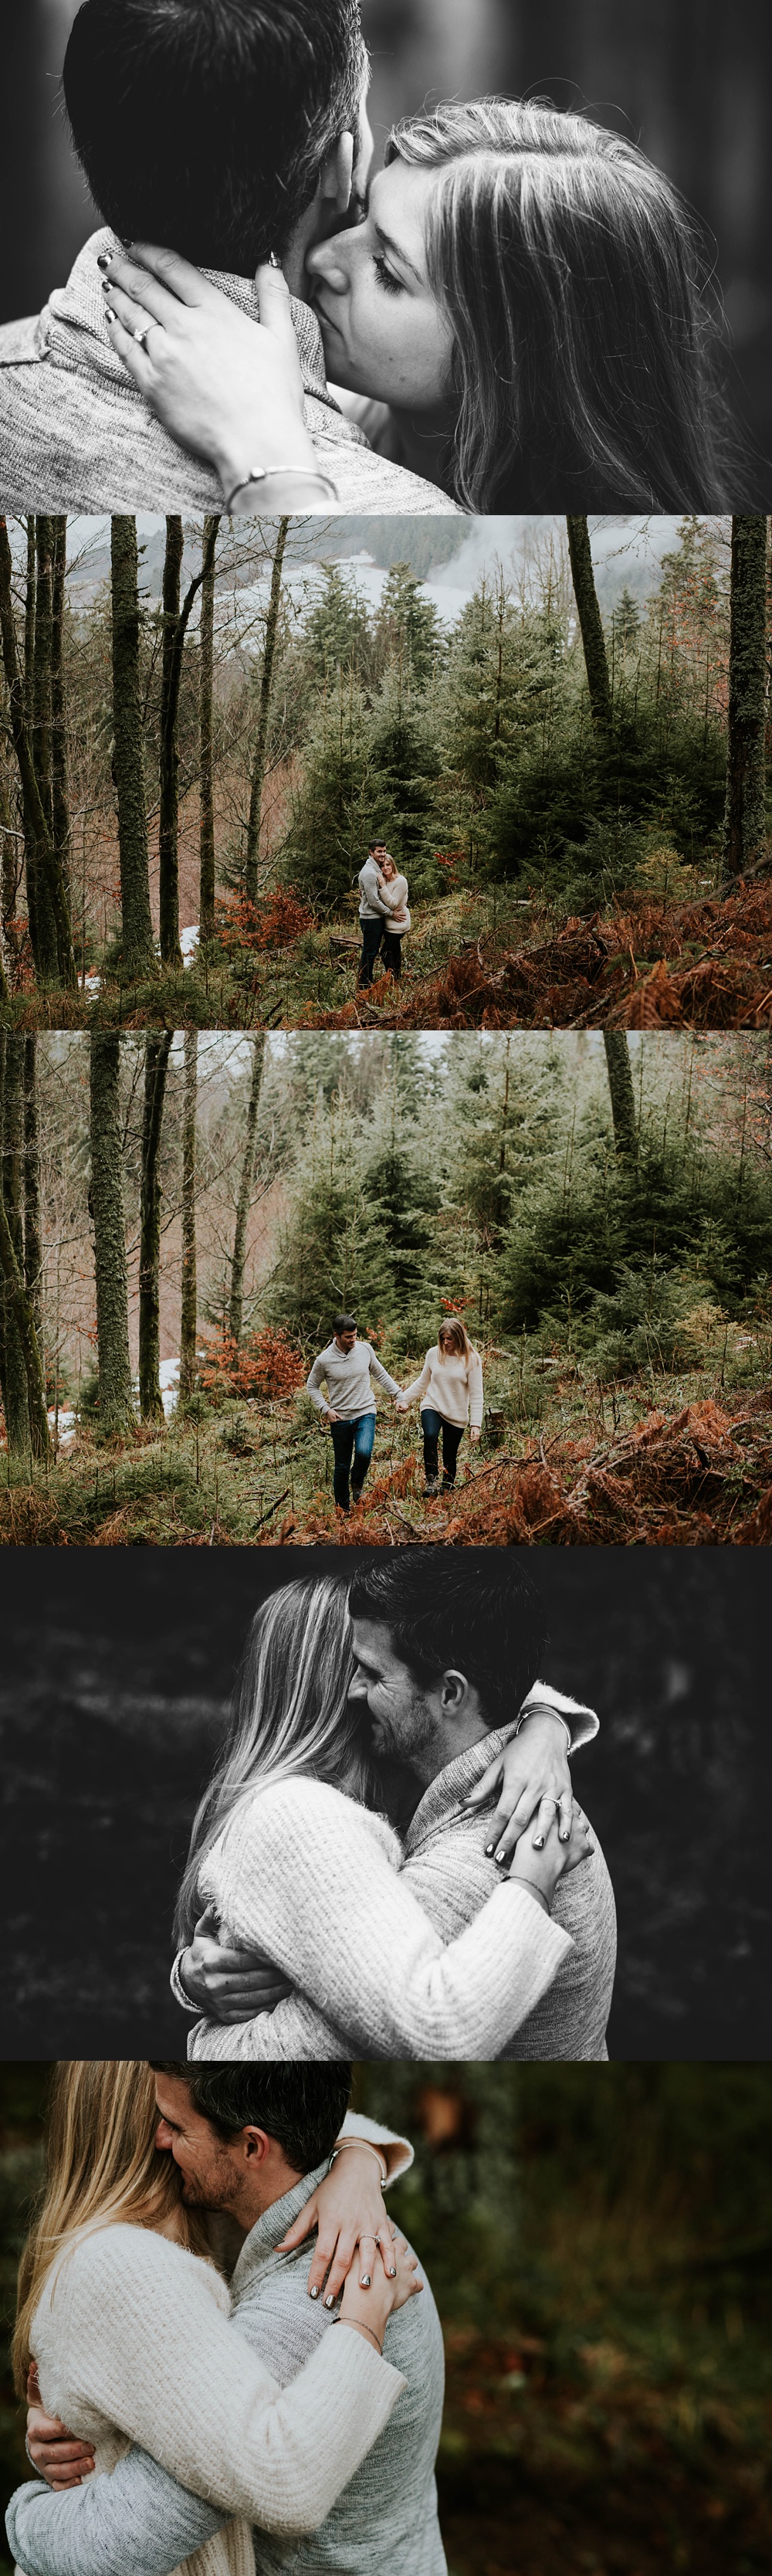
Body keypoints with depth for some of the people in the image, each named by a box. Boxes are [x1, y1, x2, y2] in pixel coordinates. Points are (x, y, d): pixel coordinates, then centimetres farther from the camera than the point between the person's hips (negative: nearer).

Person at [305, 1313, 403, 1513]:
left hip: (366, 1413, 1)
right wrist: (325, 1409, -7)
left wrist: (399, 1395, 8)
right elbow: (312, 1386, 4)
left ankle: (358, 1484, 6)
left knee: (363, 1452, -25)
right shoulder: (324, 1360, -10)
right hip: (340, 1419, 0)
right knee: (342, 1467, 6)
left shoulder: (365, 1349, -3)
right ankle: (343, 1509, 24)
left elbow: (381, 1375, 12)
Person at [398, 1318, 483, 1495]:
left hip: (456, 1415, -1)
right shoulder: (433, 1354, 1)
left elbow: (476, 1394, -7)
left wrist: (476, 1424, -13)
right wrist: (404, 1398, 8)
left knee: (450, 1458, 4)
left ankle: (447, 1493, 20)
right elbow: (422, 1382, 16)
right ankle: (431, 1480, -24)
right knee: (430, 1436, -30)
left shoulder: (472, 1359, -8)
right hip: (432, 1407, 1)